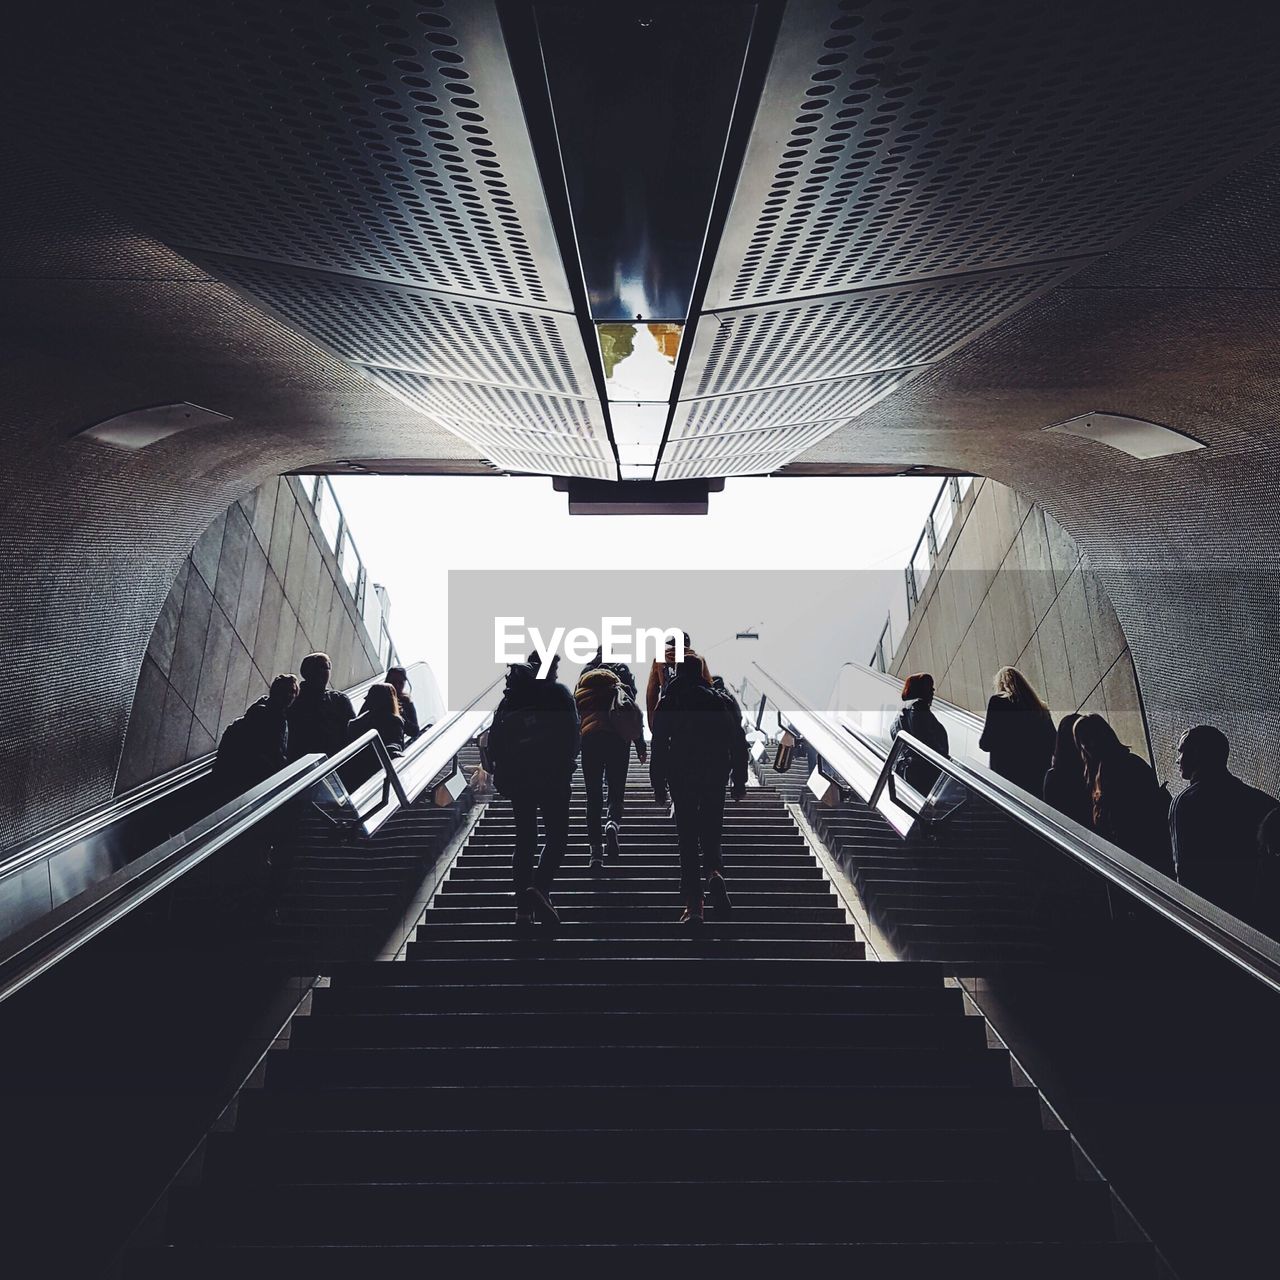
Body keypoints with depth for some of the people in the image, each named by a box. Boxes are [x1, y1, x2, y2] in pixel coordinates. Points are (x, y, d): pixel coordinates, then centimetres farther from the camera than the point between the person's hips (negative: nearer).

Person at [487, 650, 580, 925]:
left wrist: (500, 773, 14)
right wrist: (568, 765, 8)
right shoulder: (559, 693, 2)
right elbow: (572, 734, -4)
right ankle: (539, 889, -22)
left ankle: (523, 908, 5)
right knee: (557, 836, 1)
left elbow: (494, 740, 9)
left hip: (516, 777, 4)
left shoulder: (511, 696, 14)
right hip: (552, 775, -4)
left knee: (524, 840, 9)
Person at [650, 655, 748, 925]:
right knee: (711, 833, 13)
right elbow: (738, 744, 4)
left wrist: (658, 786, 4)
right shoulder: (723, 702, 4)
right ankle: (714, 872, -18)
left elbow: (659, 747, -2)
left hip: (681, 778, -1)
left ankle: (693, 905, -3)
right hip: (715, 777, 1)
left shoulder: (667, 705, 0)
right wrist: (739, 781, 9)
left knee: (688, 840, 2)